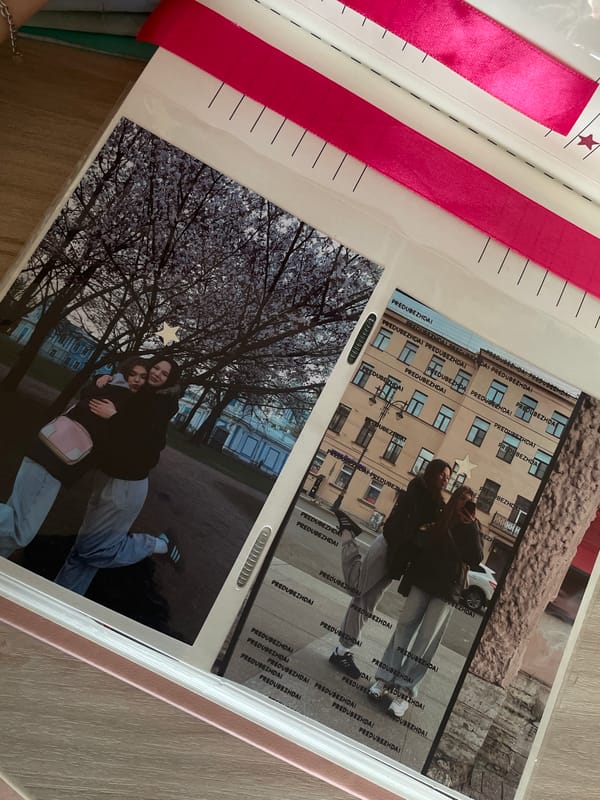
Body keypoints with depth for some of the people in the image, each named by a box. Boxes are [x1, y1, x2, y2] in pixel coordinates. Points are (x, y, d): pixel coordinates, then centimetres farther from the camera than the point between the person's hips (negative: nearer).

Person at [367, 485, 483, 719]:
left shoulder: (472, 528, 6)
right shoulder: (439, 520, 9)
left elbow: (475, 559, -7)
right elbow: (420, 543, 8)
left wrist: (471, 528, -12)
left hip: (447, 589, -1)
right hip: (424, 579, 2)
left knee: (426, 639, -5)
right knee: (405, 625, 0)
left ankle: (404, 691, -3)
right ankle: (385, 678, 8)